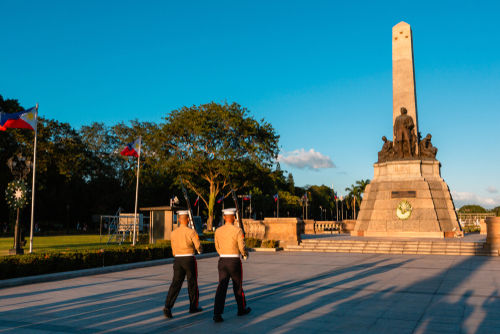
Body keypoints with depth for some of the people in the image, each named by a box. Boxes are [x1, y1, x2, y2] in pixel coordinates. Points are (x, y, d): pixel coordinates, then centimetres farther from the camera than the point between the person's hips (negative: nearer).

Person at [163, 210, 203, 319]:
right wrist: (199, 251, 12)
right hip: (189, 260, -3)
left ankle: (168, 306, -14)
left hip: (177, 260, 3)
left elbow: (173, 250, 14)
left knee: (175, 284, 1)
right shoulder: (191, 232, -10)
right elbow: (198, 246, -13)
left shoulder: (173, 233, 5)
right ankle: (193, 307, 23)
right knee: (192, 283, 11)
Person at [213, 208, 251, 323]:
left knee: (222, 287, 0)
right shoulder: (238, 230, -10)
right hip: (235, 262, -3)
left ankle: (217, 314, -11)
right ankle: (242, 309, 31)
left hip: (222, 261, 3)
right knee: (238, 286, 14)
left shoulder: (218, 231, 4)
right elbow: (242, 248, -11)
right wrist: (245, 254, 13)